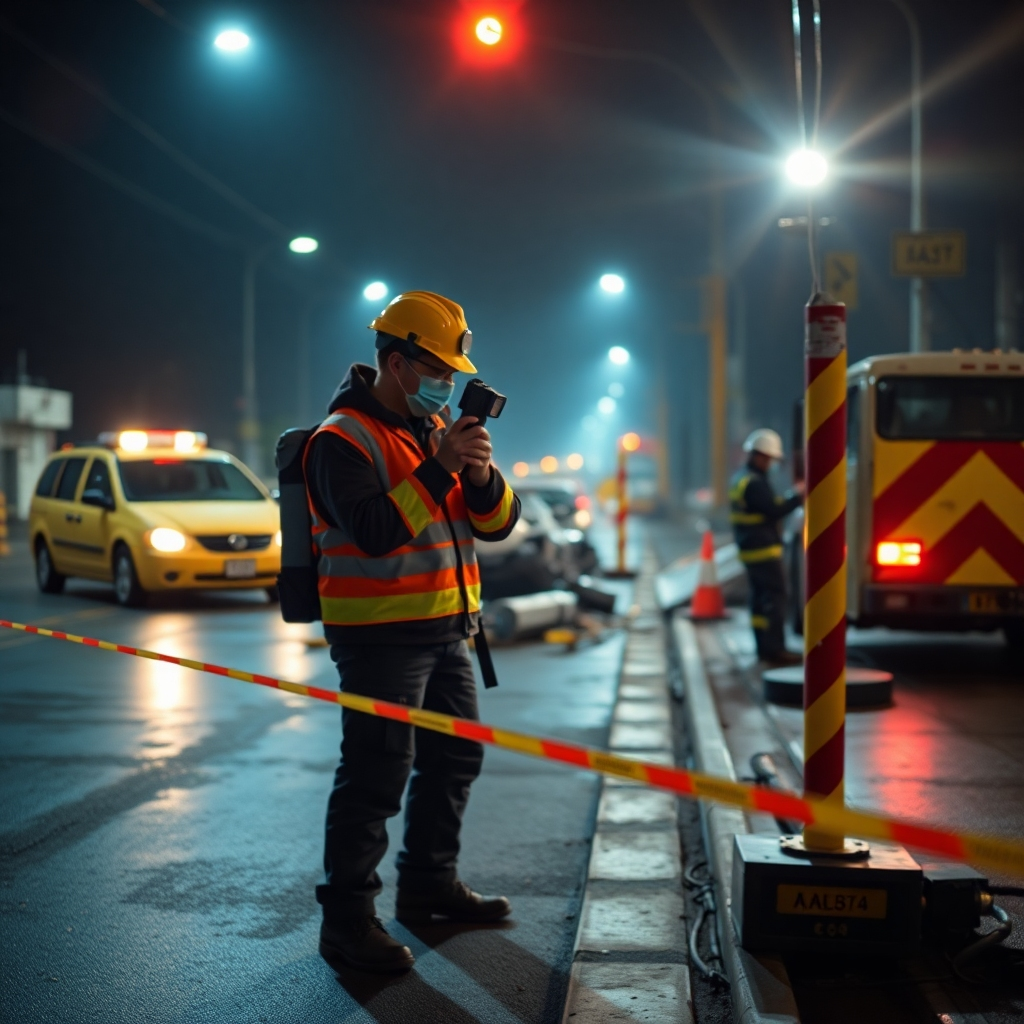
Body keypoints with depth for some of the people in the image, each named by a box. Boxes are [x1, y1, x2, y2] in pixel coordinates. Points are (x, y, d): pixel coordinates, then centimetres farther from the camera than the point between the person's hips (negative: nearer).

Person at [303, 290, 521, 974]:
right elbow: (375, 531, -26)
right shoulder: (343, 439, -12)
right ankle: (347, 919, -1)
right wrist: (439, 468, -26)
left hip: (445, 631, 9)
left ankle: (429, 885, 34)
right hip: (380, 636, -9)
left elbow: (498, 523, 7)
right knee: (376, 777, -9)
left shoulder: (436, 428, 13)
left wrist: (481, 473, -13)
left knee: (454, 760, 18)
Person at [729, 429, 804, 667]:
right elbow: (774, 511, -22)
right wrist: (796, 497, -11)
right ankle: (775, 650, -10)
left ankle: (764, 648, 17)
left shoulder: (740, 479, 15)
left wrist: (791, 496, 11)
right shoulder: (755, 483, -18)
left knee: (760, 597, 13)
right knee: (775, 597, -8)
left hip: (748, 548, 10)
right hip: (765, 549, -10)